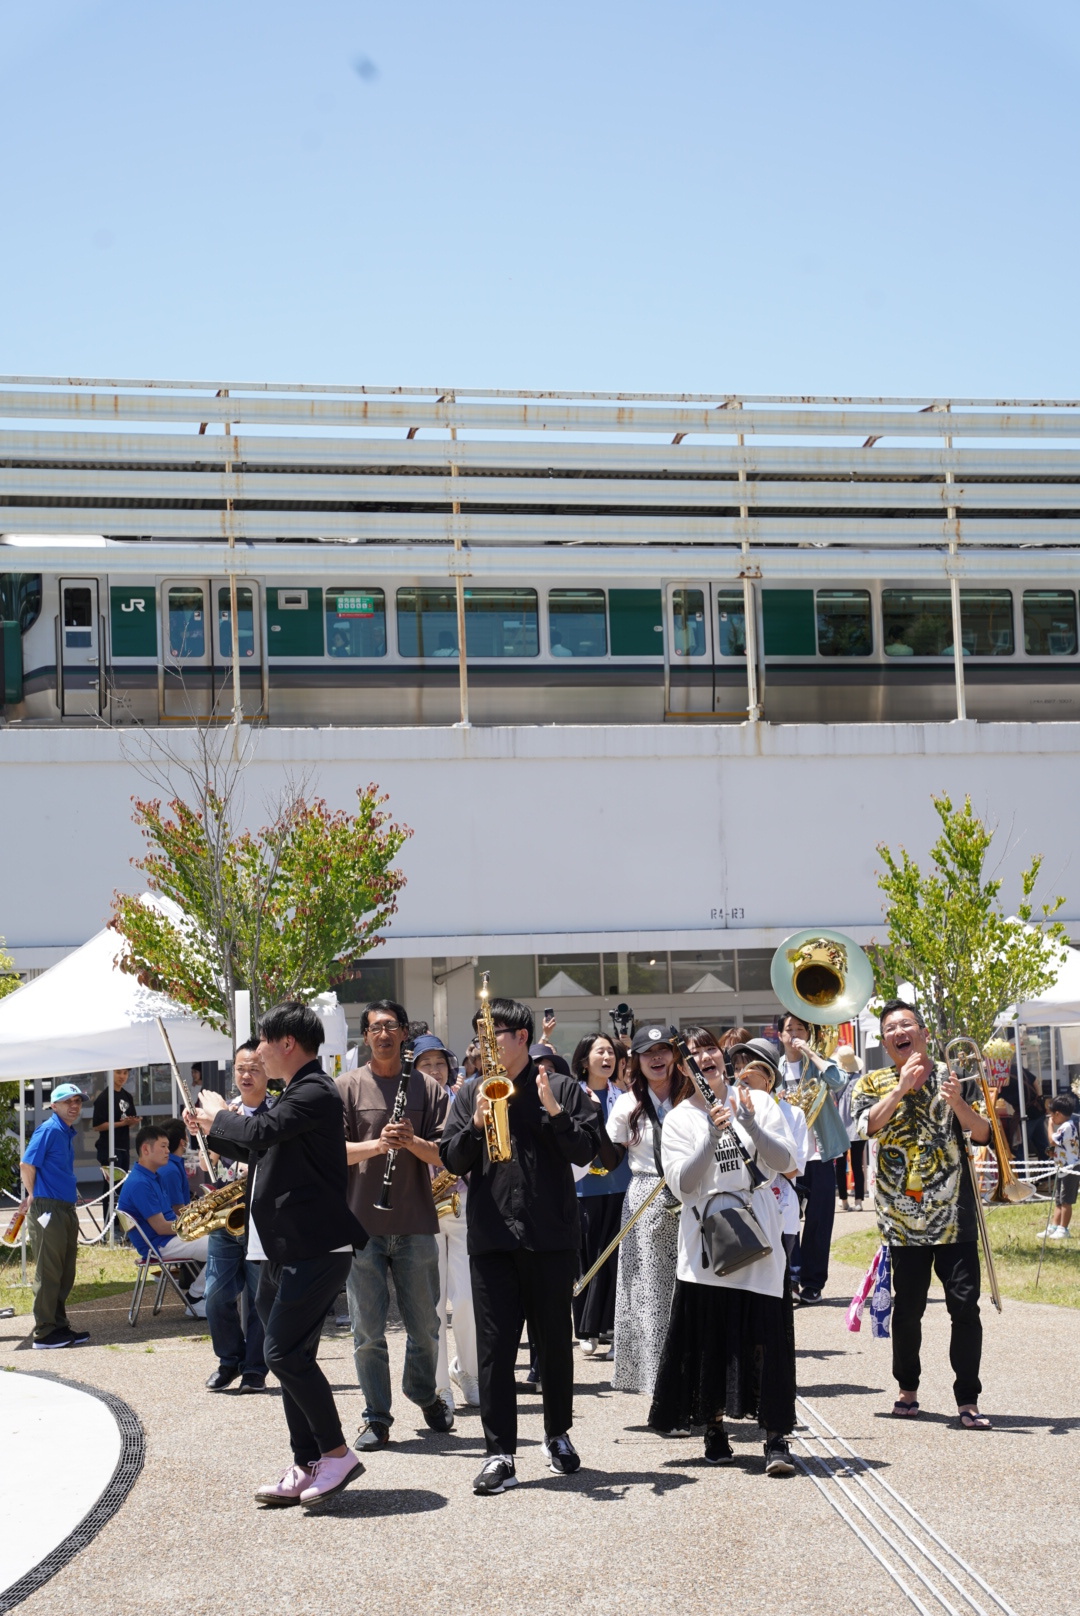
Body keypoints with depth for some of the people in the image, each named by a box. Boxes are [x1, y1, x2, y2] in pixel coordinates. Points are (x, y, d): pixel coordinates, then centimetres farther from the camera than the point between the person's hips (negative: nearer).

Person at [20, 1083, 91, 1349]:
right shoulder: (48, 1130, -11)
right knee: (49, 1273, -4)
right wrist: (35, 1198, -4)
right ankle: (45, 1332, 1)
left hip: (66, 1209, 9)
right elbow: (27, 1165, -14)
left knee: (65, 1274, 12)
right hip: (47, 1210, -9)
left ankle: (60, 1327, 20)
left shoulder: (69, 1133, 15)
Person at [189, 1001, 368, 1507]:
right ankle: (307, 1467, 15)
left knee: (285, 1352, -13)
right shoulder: (296, 1094, 19)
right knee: (292, 1357, 10)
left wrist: (220, 1115, -5)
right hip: (281, 1251, 11)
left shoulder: (316, 1093, -13)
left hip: (312, 1250, -10)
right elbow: (264, 1153, 28)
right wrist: (213, 1129, 17)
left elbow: (261, 1132, -24)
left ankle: (337, 1453, -3)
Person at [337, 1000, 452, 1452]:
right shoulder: (347, 1087, 5)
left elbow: (444, 1155, 1)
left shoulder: (428, 1088, 7)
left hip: (415, 1224, 1)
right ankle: (376, 1418, 12)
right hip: (362, 1223, -1)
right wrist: (378, 1145, -19)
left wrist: (413, 1141, -18)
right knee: (368, 1330, 1)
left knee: (424, 1325, 9)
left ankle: (425, 1393, 34)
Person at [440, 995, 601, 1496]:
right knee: (494, 1346, -1)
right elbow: (452, 1161, 4)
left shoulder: (562, 1089, 3)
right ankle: (500, 1454, 3)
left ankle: (558, 1435, 27)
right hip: (490, 1237, 1)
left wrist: (555, 1113, -18)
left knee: (554, 1342, 10)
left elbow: (586, 1151, -4)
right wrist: (476, 1125, -14)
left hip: (551, 1234, -1)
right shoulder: (470, 1093, 9)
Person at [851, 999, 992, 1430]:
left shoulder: (954, 1077, 6)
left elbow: (982, 1134, -2)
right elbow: (867, 1125, -12)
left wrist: (957, 1102, -19)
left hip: (954, 1214, -1)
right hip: (903, 1217, 1)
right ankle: (907, 1389, 24)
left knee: (965, 1305, -6)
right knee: (907, 1308, 7)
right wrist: (902, 1087, -17)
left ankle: (968, 1400, 0)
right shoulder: (872, 1084, 7)